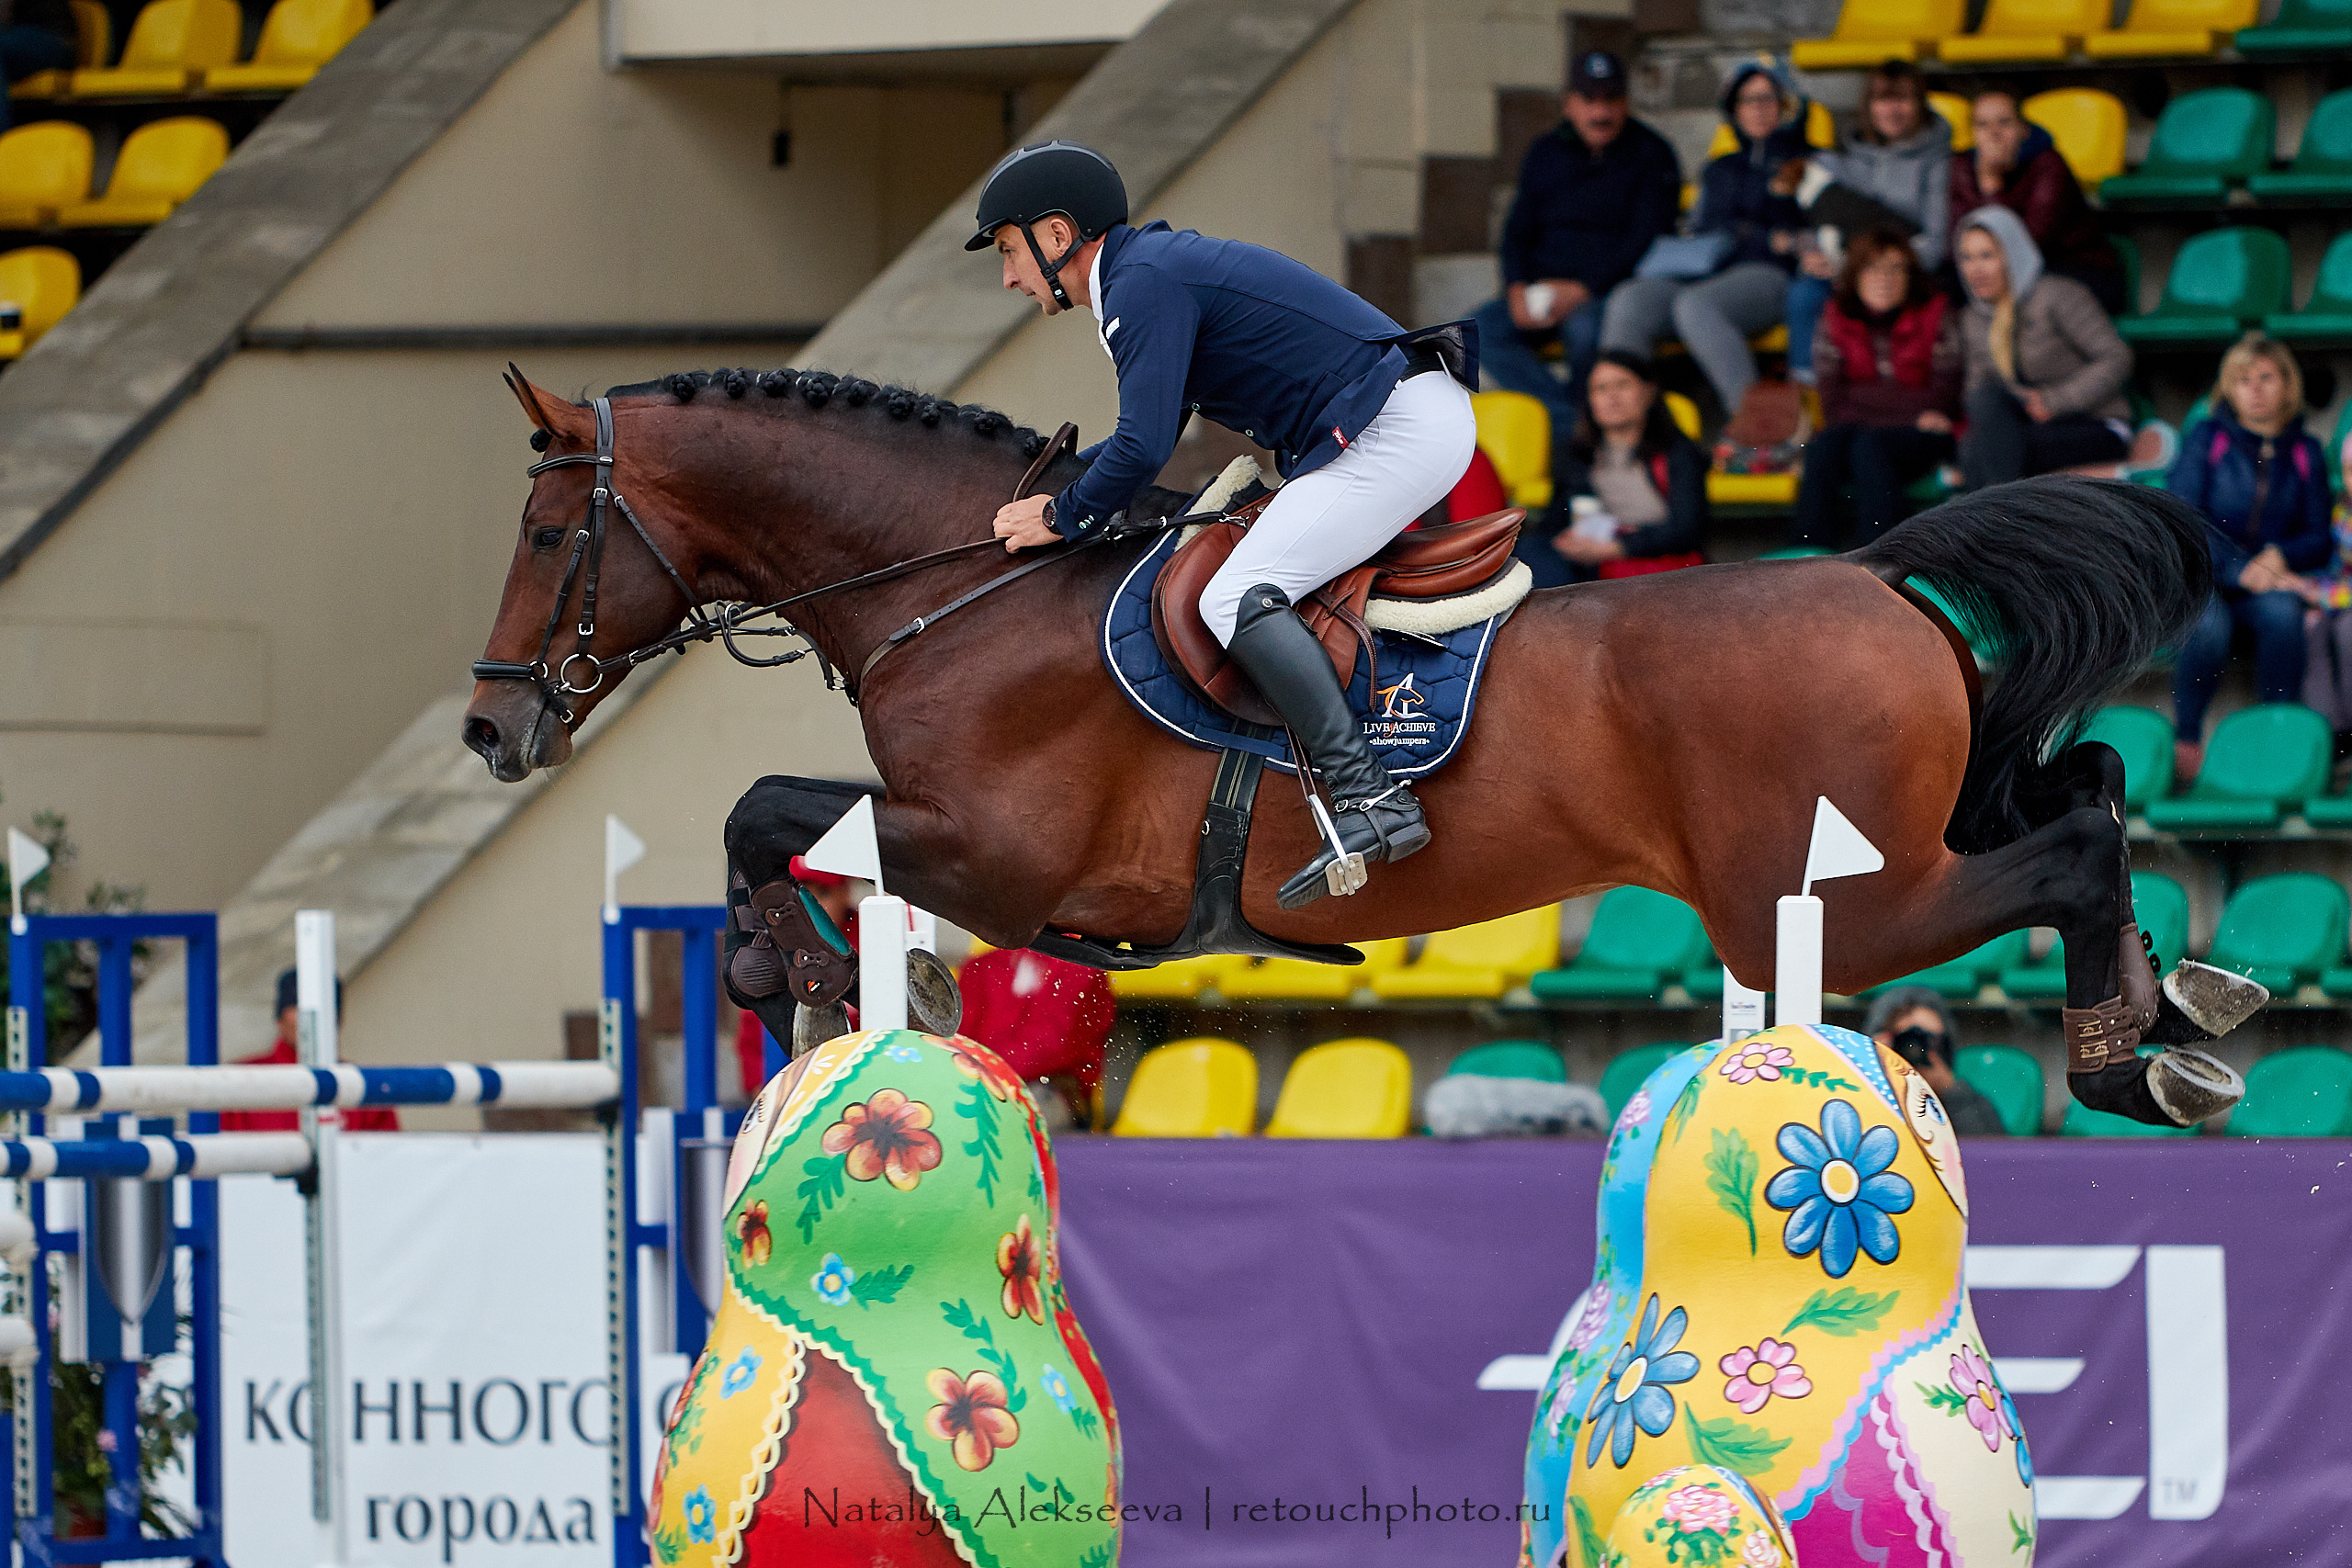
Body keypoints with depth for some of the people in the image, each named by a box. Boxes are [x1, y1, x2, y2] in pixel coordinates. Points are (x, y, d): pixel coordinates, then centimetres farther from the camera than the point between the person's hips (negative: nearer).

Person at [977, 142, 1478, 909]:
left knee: (1237, 599, -20)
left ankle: (1369, 801, -30)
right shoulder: (1159, 264, 20)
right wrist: (1051, 485, 24)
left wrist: (1064, 518, -2)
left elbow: (1143, 449, -18)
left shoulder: (1143, 283, -13)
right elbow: (1153, 434, 30)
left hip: (1399, 433, -11)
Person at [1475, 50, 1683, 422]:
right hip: (1546, 290, 5)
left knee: (1585, 325, -39)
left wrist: (1582, 290, -19)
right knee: (1483, 328, -22)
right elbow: (1518, 232, 14)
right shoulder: (1546, 154, 15)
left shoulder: (1651, 155, -1)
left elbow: (1646, 241, -9)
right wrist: (1518, 290, -7)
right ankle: (1570, 420, -29)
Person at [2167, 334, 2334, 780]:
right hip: (2202, 580, -2)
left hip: (2269, 581, 2)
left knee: (2282, 612, -35)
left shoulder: (2304, 452, 14)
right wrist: (2239, 569, -17)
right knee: (2208, 626, -37)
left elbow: (2320, 539, 11)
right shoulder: (2207, 438, 8)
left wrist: (2279, 556, -13)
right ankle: (2185, 739, -17)